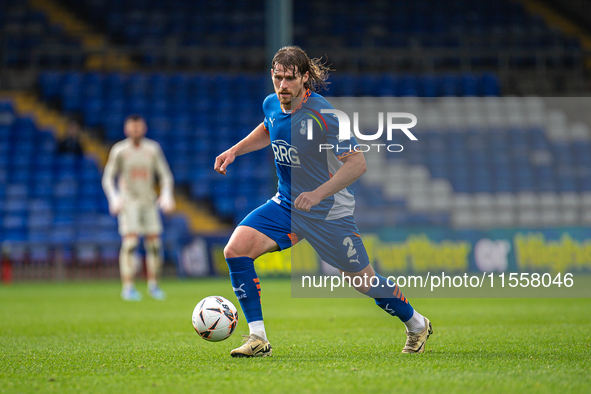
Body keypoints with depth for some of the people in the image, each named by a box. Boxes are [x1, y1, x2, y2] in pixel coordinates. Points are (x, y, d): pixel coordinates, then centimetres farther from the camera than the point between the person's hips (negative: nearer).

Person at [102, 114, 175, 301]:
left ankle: (153, 285, 14)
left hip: (149, 202, 3)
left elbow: (165, 175, 10)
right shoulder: (119, 151, -1)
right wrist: (114, 198, -15)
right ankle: (128, 287, -12)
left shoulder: (153, 149, 7)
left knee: (154, 244, 1)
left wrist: (166, 195, -6)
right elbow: (108, 178, 0)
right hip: (128, 202, -3)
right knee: (130, 243, -14)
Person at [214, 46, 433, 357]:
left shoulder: (321, 115, -25)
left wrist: (318, 194, -38)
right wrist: (234, 150, 9)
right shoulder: (271, 104, -4)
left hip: (329, 212, -6)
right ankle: (258, 338, -8)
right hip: (286, 204, 6)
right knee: (235, 250, -15)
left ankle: (416, 325, 34)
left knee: (362, 281, 5)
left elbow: (356, 163, -27)